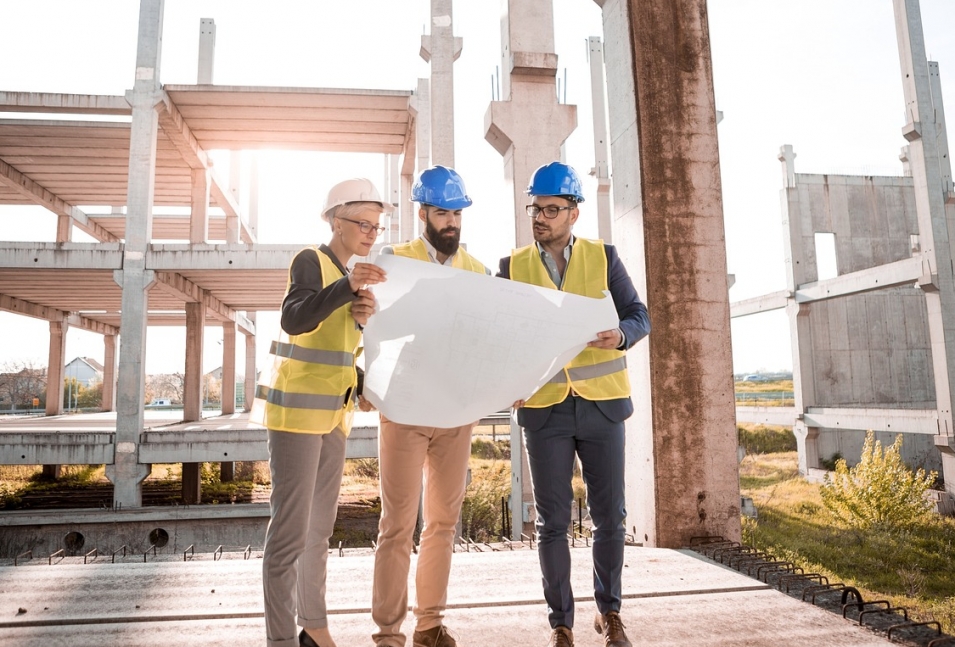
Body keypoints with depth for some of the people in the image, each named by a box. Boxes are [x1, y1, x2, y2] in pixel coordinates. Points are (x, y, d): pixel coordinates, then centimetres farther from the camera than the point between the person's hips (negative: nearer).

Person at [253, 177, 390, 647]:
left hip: (333, 411, 8)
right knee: (291, 528, -8)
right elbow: (294, 320, -26)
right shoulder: (311, 261, -9)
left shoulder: (349, 273, 15)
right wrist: (347, 287, -38)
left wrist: (362, 317, -7)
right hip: (298, 409, -8)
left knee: (321, 524, 13)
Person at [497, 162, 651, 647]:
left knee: (609, 517, 8)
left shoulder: (603, 256, 3)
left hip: (601, 403, 0)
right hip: (544, 407, 0)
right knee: (552, 521, 5)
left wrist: (619, 336, -22)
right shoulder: (513, 266, 5)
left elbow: (639, 316, 0)